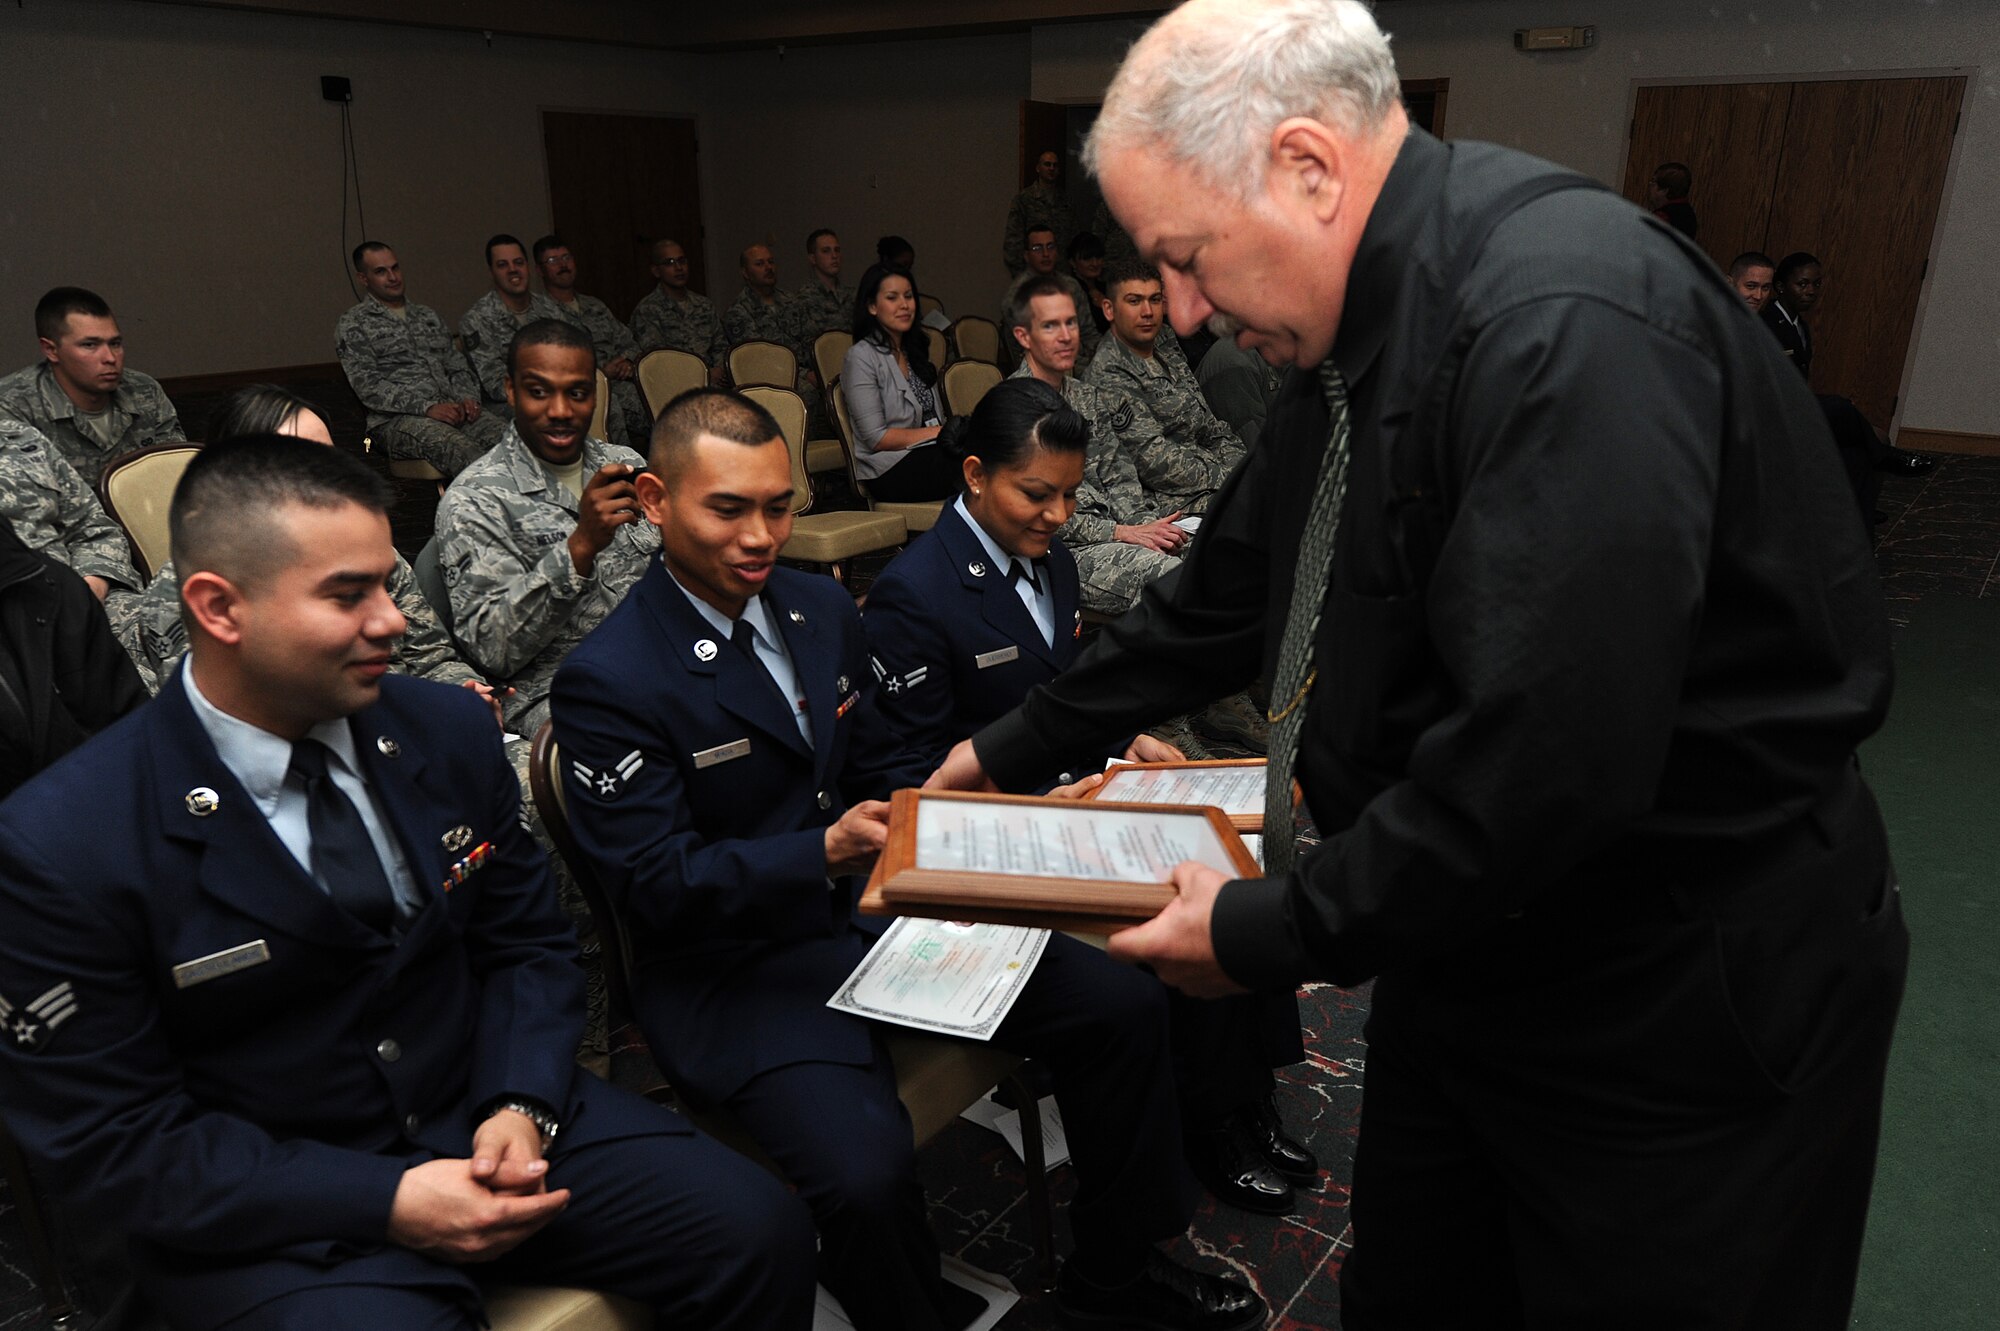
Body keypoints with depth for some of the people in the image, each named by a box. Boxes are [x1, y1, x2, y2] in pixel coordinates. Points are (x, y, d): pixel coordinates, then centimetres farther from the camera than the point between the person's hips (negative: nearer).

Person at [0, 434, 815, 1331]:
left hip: (484, 1115, 3)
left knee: (759, 1234, -14)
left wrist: (521, 1105, -12)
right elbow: (111, 1142, -10)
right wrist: (385, 1201, -19)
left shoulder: (449, 731, -3)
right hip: (268, 1211, -2)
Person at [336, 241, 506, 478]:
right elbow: (368, 387, -4)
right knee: (459, 448, -39)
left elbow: (458, 367, 25)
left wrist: (468, 398, 1)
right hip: (397, 419, -5)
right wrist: (427, 408, -15)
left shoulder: (427, 316, 27)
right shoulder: (353, 324, 8)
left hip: (452, 410, 5)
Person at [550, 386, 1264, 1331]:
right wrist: (824, 852, -29)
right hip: (734, 970, -6)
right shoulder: (606, 683, -15)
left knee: (1122, 1006, -2)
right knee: (866, 1170, -32)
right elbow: (655, 882, -16)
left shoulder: (821, 606, 6)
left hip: (875, 908, 7)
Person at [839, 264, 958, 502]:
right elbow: (876, 438, -10)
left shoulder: (915, 350, 22)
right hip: (893, 469, -7)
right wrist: (940, 433, -11)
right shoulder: (862, 356, -3)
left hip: (930, 455, 7)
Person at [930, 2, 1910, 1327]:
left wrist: (1269, 933, -21)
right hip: (1463, 946, 8)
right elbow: (1227, 596, 11)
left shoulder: (1566, 322, -28)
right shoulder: (1354, 334, 2)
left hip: (1685, 1007, -8)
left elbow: (1549, 756, -33)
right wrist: (1017, 748, 14)